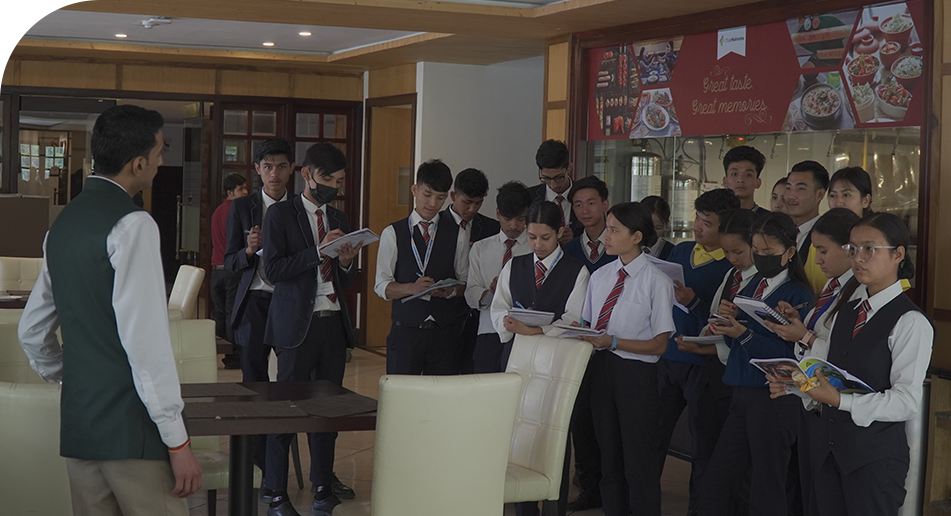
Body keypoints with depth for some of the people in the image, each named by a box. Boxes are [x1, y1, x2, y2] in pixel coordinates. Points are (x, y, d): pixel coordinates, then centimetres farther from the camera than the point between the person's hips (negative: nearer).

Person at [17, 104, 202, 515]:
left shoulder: (62, 225, 14)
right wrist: (177, 441, -17)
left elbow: (31, 333, 21)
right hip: (131, 428, -8)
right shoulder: (132, 224, -12)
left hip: (77, 427, 8)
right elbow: (146, 340, -19)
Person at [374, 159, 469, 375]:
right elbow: (382, 286, 1)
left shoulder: (456, 234, 8)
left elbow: (467, 283, 8)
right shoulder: (393, 234, 5)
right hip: (406, 331, -1)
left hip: (445, 331, 1)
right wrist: (412, 288, -17)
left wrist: (452, 290, -14)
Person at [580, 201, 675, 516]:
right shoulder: (600, 276, 8)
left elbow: (659, 344, -12)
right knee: (609, 457, 17)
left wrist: (612, 341, -20)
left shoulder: (656, 282, -11)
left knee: (638, 462, 0)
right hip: (601, 369, 6)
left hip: (636, 372, -6)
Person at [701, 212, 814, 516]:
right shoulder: (753, 286, 14)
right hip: (742, 394, 7)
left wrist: (744, 333, -22)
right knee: (713, 488, 8)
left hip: (774, 398, -7)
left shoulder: (799, 295, -9)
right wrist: (729, 319, -4)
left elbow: (790, 354, -18)